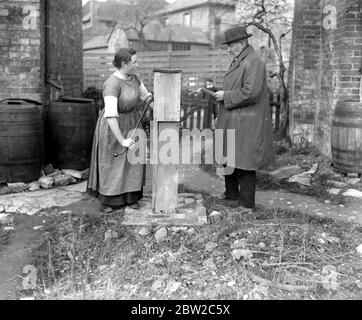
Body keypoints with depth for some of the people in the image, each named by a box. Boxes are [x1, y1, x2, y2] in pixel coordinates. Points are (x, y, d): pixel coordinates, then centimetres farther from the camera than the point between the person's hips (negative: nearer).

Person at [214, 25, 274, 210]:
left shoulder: (254, 63, -16)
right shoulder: (238, 60, 15)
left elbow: (250, 92, -25)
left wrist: (226, 96, -17)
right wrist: (221, 92, 8)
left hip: (246, 123, -10)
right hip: (232, 120, 10)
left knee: (243, 162, -3)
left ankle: (246, 203, 9)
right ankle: (231, 193, 36)